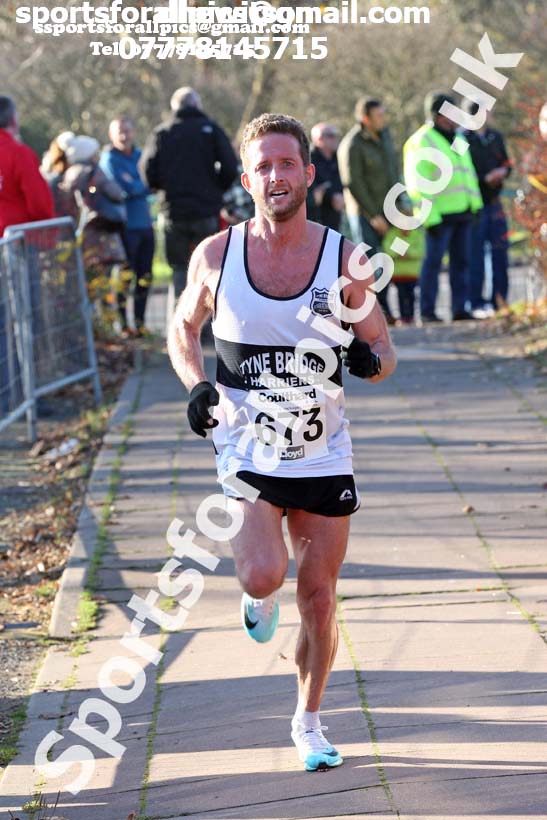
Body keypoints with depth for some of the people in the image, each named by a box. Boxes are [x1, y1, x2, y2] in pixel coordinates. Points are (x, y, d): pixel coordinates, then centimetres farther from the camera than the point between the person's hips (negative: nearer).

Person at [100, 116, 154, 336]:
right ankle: (121, 324, 3)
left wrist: (135, 184, -11)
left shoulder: (139, 156, 15)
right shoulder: (109, 159, -7)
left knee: (145, 277, 10)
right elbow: (128, 190, -16)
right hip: (125, 226, -7)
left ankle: (140, 322, 20)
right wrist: (147, 184, -1)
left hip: (144, 224, 7)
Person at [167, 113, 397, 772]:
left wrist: (370, 360, -20)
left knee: (318, 598, 5)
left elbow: (382, 348, 4)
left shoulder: (342, 259, -6)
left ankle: (309, 722, 26)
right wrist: (196, 385, -7)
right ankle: (258, 591, 18)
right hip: (246, 450, -1)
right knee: (264, 576, -21)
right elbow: (182, 328, 12)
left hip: (324, 456, 1)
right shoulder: (215, 256, -5)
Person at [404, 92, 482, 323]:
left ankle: (459, 308, 12)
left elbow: (468, 172, 26)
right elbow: (417, 183, -12)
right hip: (440, 215, -8)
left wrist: (476, 202, 16)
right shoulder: (421, 141, -7)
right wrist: (430, 216, -17)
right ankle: (427, 311, -1)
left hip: (462, 212, 8)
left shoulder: (457, 139, 19)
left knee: (461, 261, 7)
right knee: (433, 261, -5)